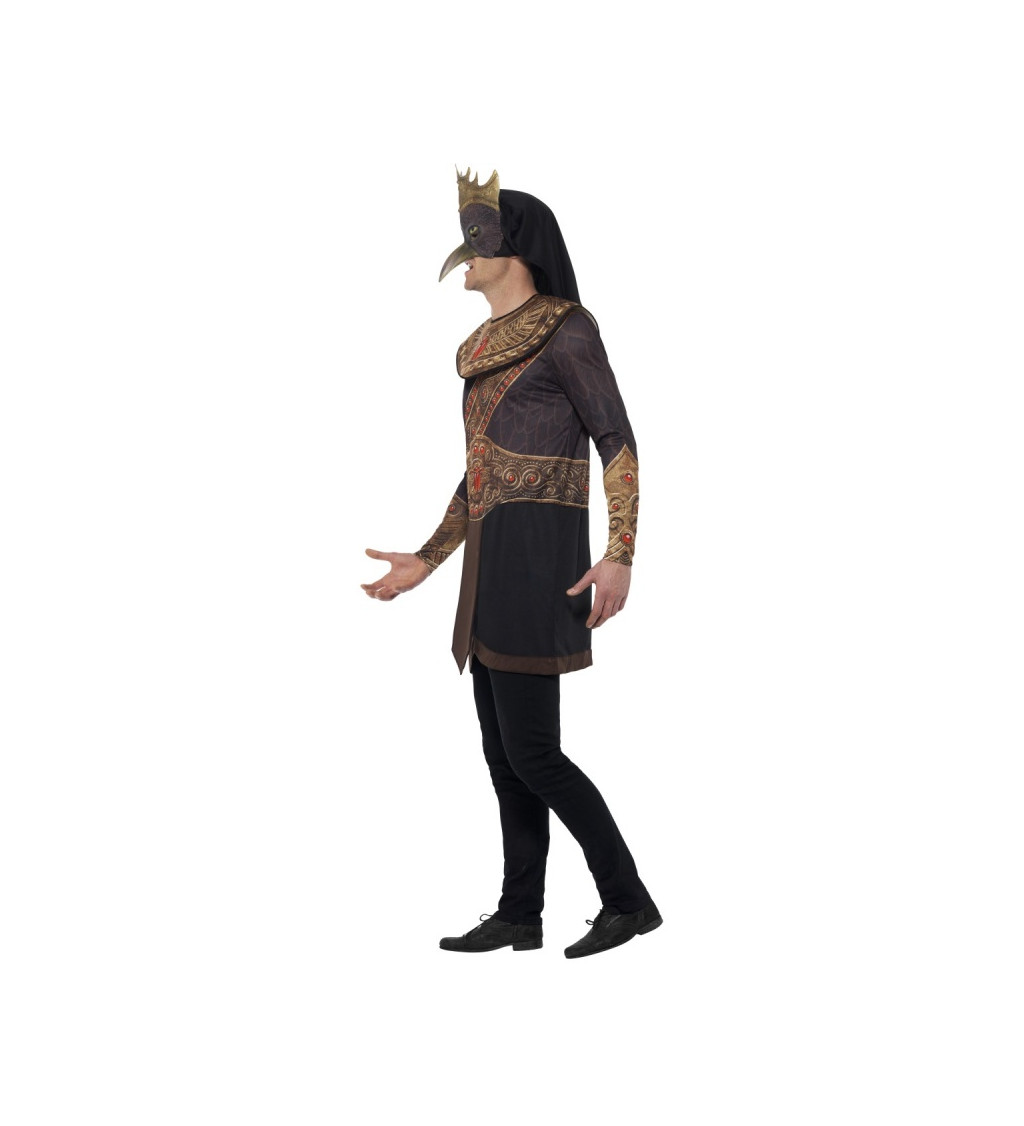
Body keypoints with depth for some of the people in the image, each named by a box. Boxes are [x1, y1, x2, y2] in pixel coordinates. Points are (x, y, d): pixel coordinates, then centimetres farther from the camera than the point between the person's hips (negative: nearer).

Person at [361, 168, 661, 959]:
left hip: (536, 557, -9)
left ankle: (628, 897, 2)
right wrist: (427, 562, 21)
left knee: (531, 754, -9)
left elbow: (619, 444, -10)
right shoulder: (489, 346, 18)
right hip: (495, 562, 9)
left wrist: (622, 556, -22)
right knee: (504, 748, 10)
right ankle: (520, 914, 17)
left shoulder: (568, 328, -7)